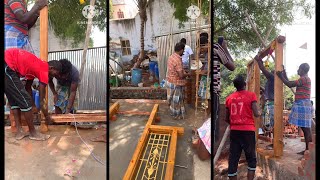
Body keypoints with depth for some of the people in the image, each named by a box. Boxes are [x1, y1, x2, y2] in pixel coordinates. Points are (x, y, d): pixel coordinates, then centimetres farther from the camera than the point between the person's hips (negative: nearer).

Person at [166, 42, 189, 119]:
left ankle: (173, 112, 38)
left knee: (172, 98, 22)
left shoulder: (171, 57, 2)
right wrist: (187, 74, -7)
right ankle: (177, 115, 22)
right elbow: (181, 75, -26)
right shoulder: (178, 60, -26)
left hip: (169, 81, 9)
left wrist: (183, 72, 17)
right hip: (176, 84, -9)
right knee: (176, 99, 7)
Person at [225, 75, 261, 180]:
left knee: (233, 160, 6)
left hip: (234, 131, 3)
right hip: (248, 130, -3)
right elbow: (256, 114, -9)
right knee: (251, 159, 10)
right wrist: (259, 113, 13)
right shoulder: (251, 95, -2)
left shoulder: (229, 98, 9)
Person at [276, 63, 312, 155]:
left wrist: (281, 76, -5)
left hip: (303, 104, -10)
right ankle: (308, 149, 14)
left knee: (305, 128, -8)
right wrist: (284, 73, 20)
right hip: (302, 105, 10)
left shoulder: (304, 79, -11)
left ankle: (308, 150, -5)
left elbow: (290, 84, -15)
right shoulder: (304, 79, 19)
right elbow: (290, 83, 22)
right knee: (305, 128, 10)